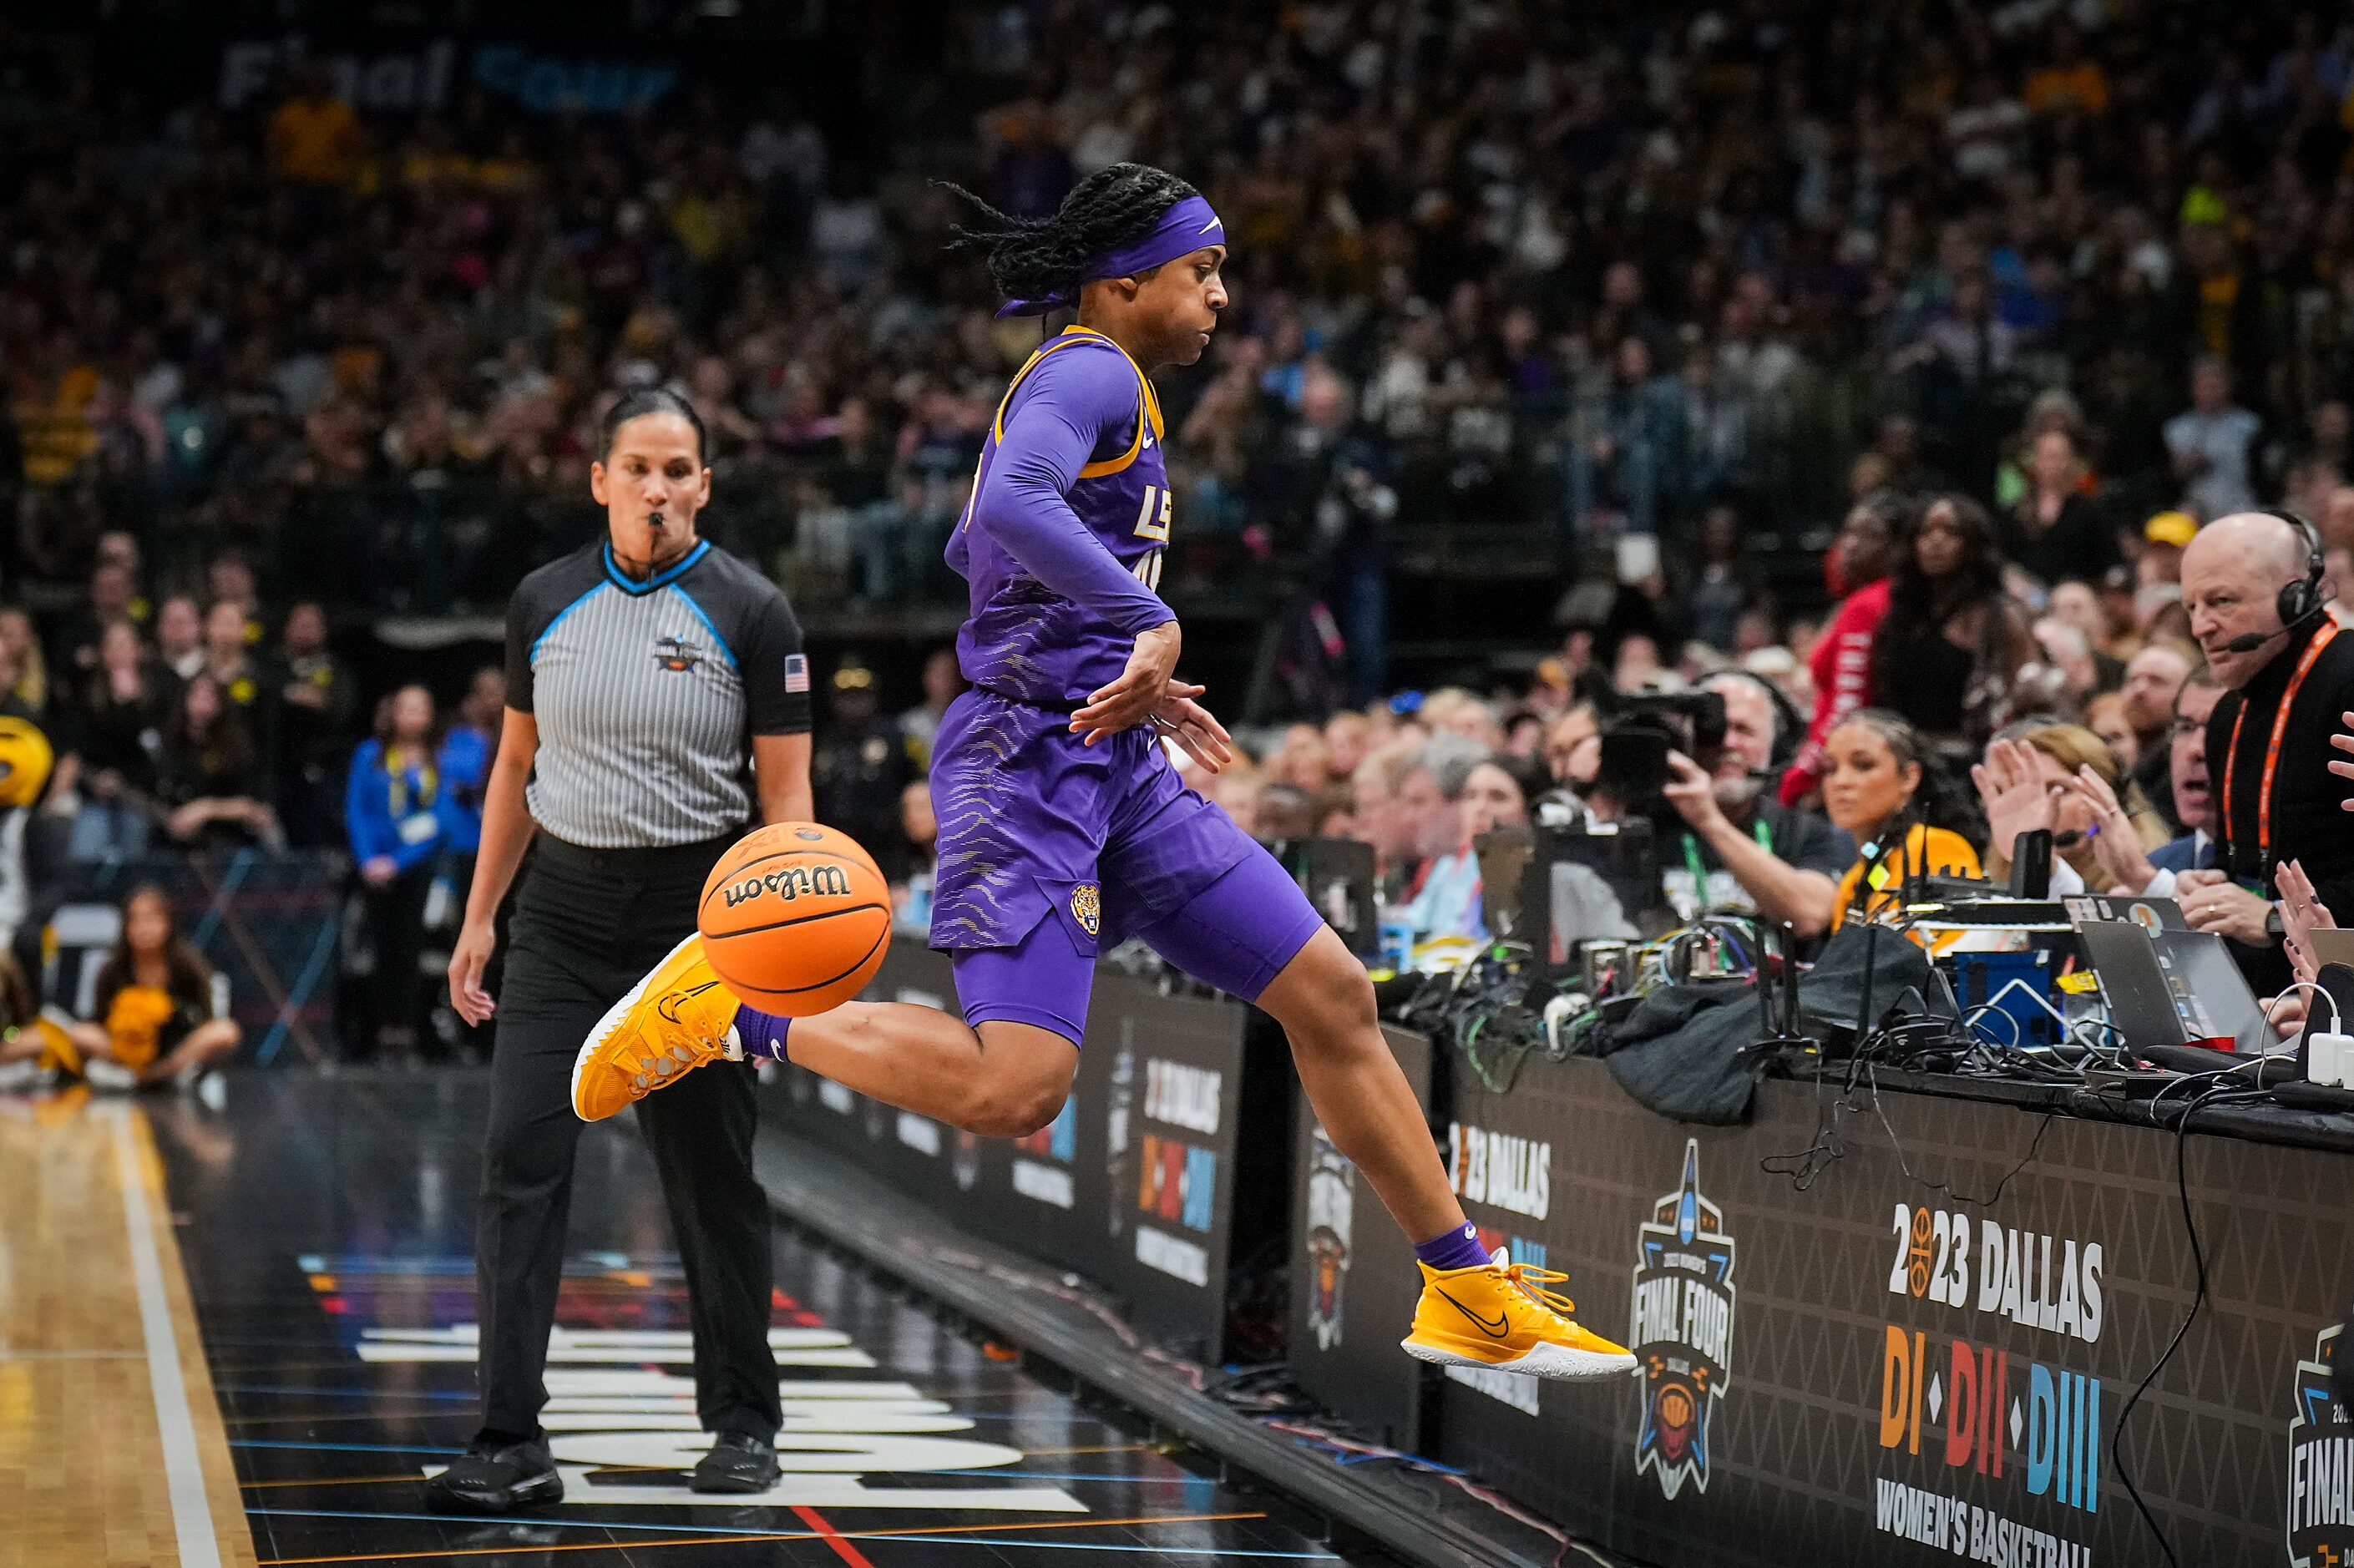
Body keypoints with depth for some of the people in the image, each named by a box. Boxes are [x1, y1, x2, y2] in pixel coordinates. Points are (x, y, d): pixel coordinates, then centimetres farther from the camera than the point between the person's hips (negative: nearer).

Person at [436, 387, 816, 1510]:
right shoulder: (545, 602, 4)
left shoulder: (750, 613, -5)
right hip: (564, 905, 2)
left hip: (695, 910, -2)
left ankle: (743, 1423, 23)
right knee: (520, 1163, -10)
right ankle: (512, 1446, -11)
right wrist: (480, 914, 10)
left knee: (712, 1179, 5)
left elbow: (784, 796, -5)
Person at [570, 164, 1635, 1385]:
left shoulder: (1082, 384, 21)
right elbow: (1013, 507, -29)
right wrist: (1152, 627, -28)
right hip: (1028, 762, -10)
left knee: (1330, 996, 8)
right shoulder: (1089, 374, -9)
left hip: (1113, 774, 10)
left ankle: (1468, 1294, 16)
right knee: (1014, 1091, -21)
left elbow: (974, 551, 32)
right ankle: (730, 1017, -5)